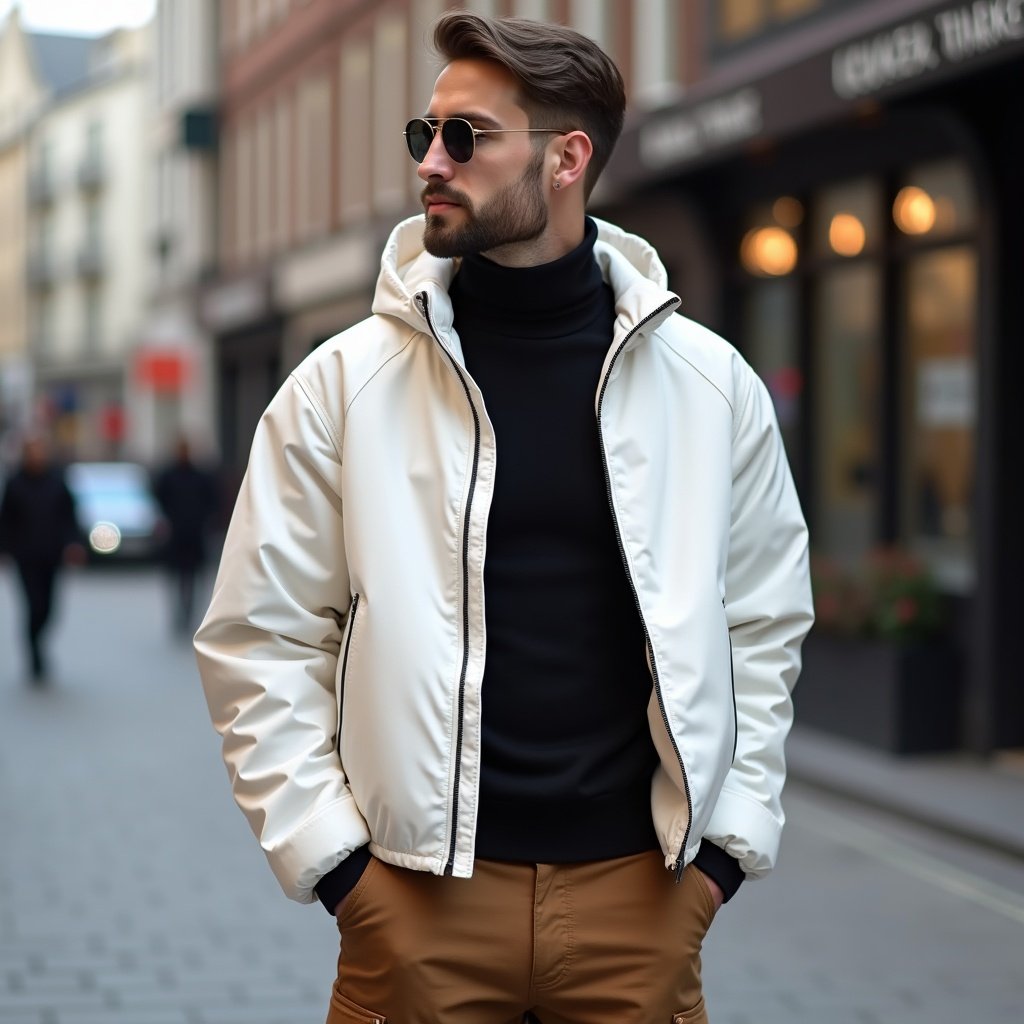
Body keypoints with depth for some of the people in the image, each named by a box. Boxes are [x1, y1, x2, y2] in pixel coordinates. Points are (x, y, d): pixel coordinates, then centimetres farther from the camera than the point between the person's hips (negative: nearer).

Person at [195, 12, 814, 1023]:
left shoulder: (710, 385, 2)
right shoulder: (341, 384, -2)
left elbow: (763, 625, 9)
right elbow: (261, 637, 0)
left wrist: (724, 845, 3)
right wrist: (332, 859, -5)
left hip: (641, 890, 1)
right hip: (418, 895, -1)